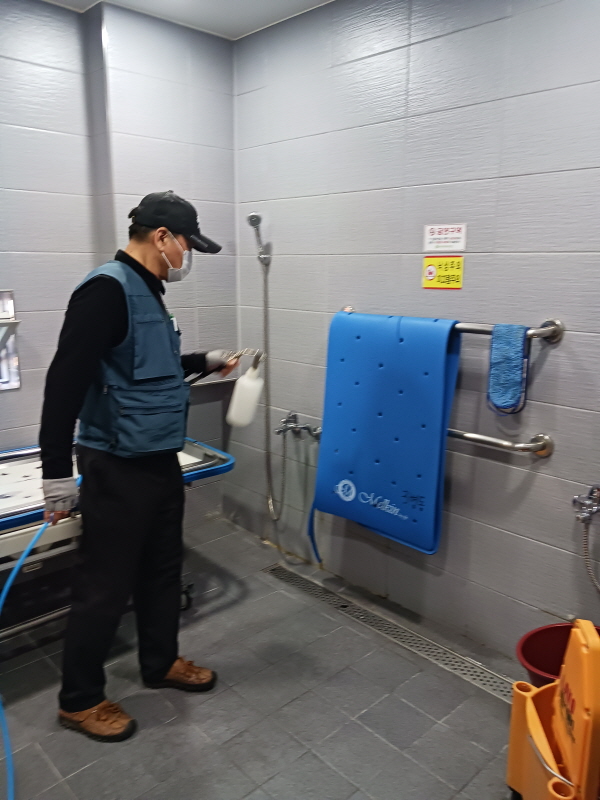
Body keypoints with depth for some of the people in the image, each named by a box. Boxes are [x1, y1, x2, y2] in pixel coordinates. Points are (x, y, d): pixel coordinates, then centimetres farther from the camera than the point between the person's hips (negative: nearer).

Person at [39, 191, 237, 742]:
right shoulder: (108, 289, -18)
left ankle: (160, 662, 40)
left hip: (161, 462, 10)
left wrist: (203, 363, 21)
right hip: (118, 470, -9)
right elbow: (66, 379, -24)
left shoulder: (147, 293, 11)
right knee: (105, 587, 5)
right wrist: (58, 472, -23)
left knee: (164, 569, 20)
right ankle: (79, 700, 26)